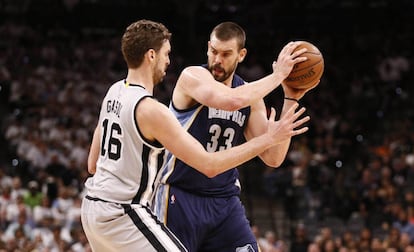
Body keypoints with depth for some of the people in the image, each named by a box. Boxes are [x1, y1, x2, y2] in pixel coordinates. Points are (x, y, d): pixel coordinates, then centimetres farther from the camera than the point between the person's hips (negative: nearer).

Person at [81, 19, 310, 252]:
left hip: (93, 206, 10)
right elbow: (209, 166, -21)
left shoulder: (114, 92, 6)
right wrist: (269, 139, -17)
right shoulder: (151, 110, -21)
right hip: (123, 214, -10)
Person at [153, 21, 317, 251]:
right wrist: (278, 74, -22)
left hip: (225, 200, 5)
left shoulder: (251, 95, 7)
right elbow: (232, 100, -33)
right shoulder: (193, 76, -11)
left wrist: (291, 100, -4)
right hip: (180, 197, -5)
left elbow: (273, 158, 0)